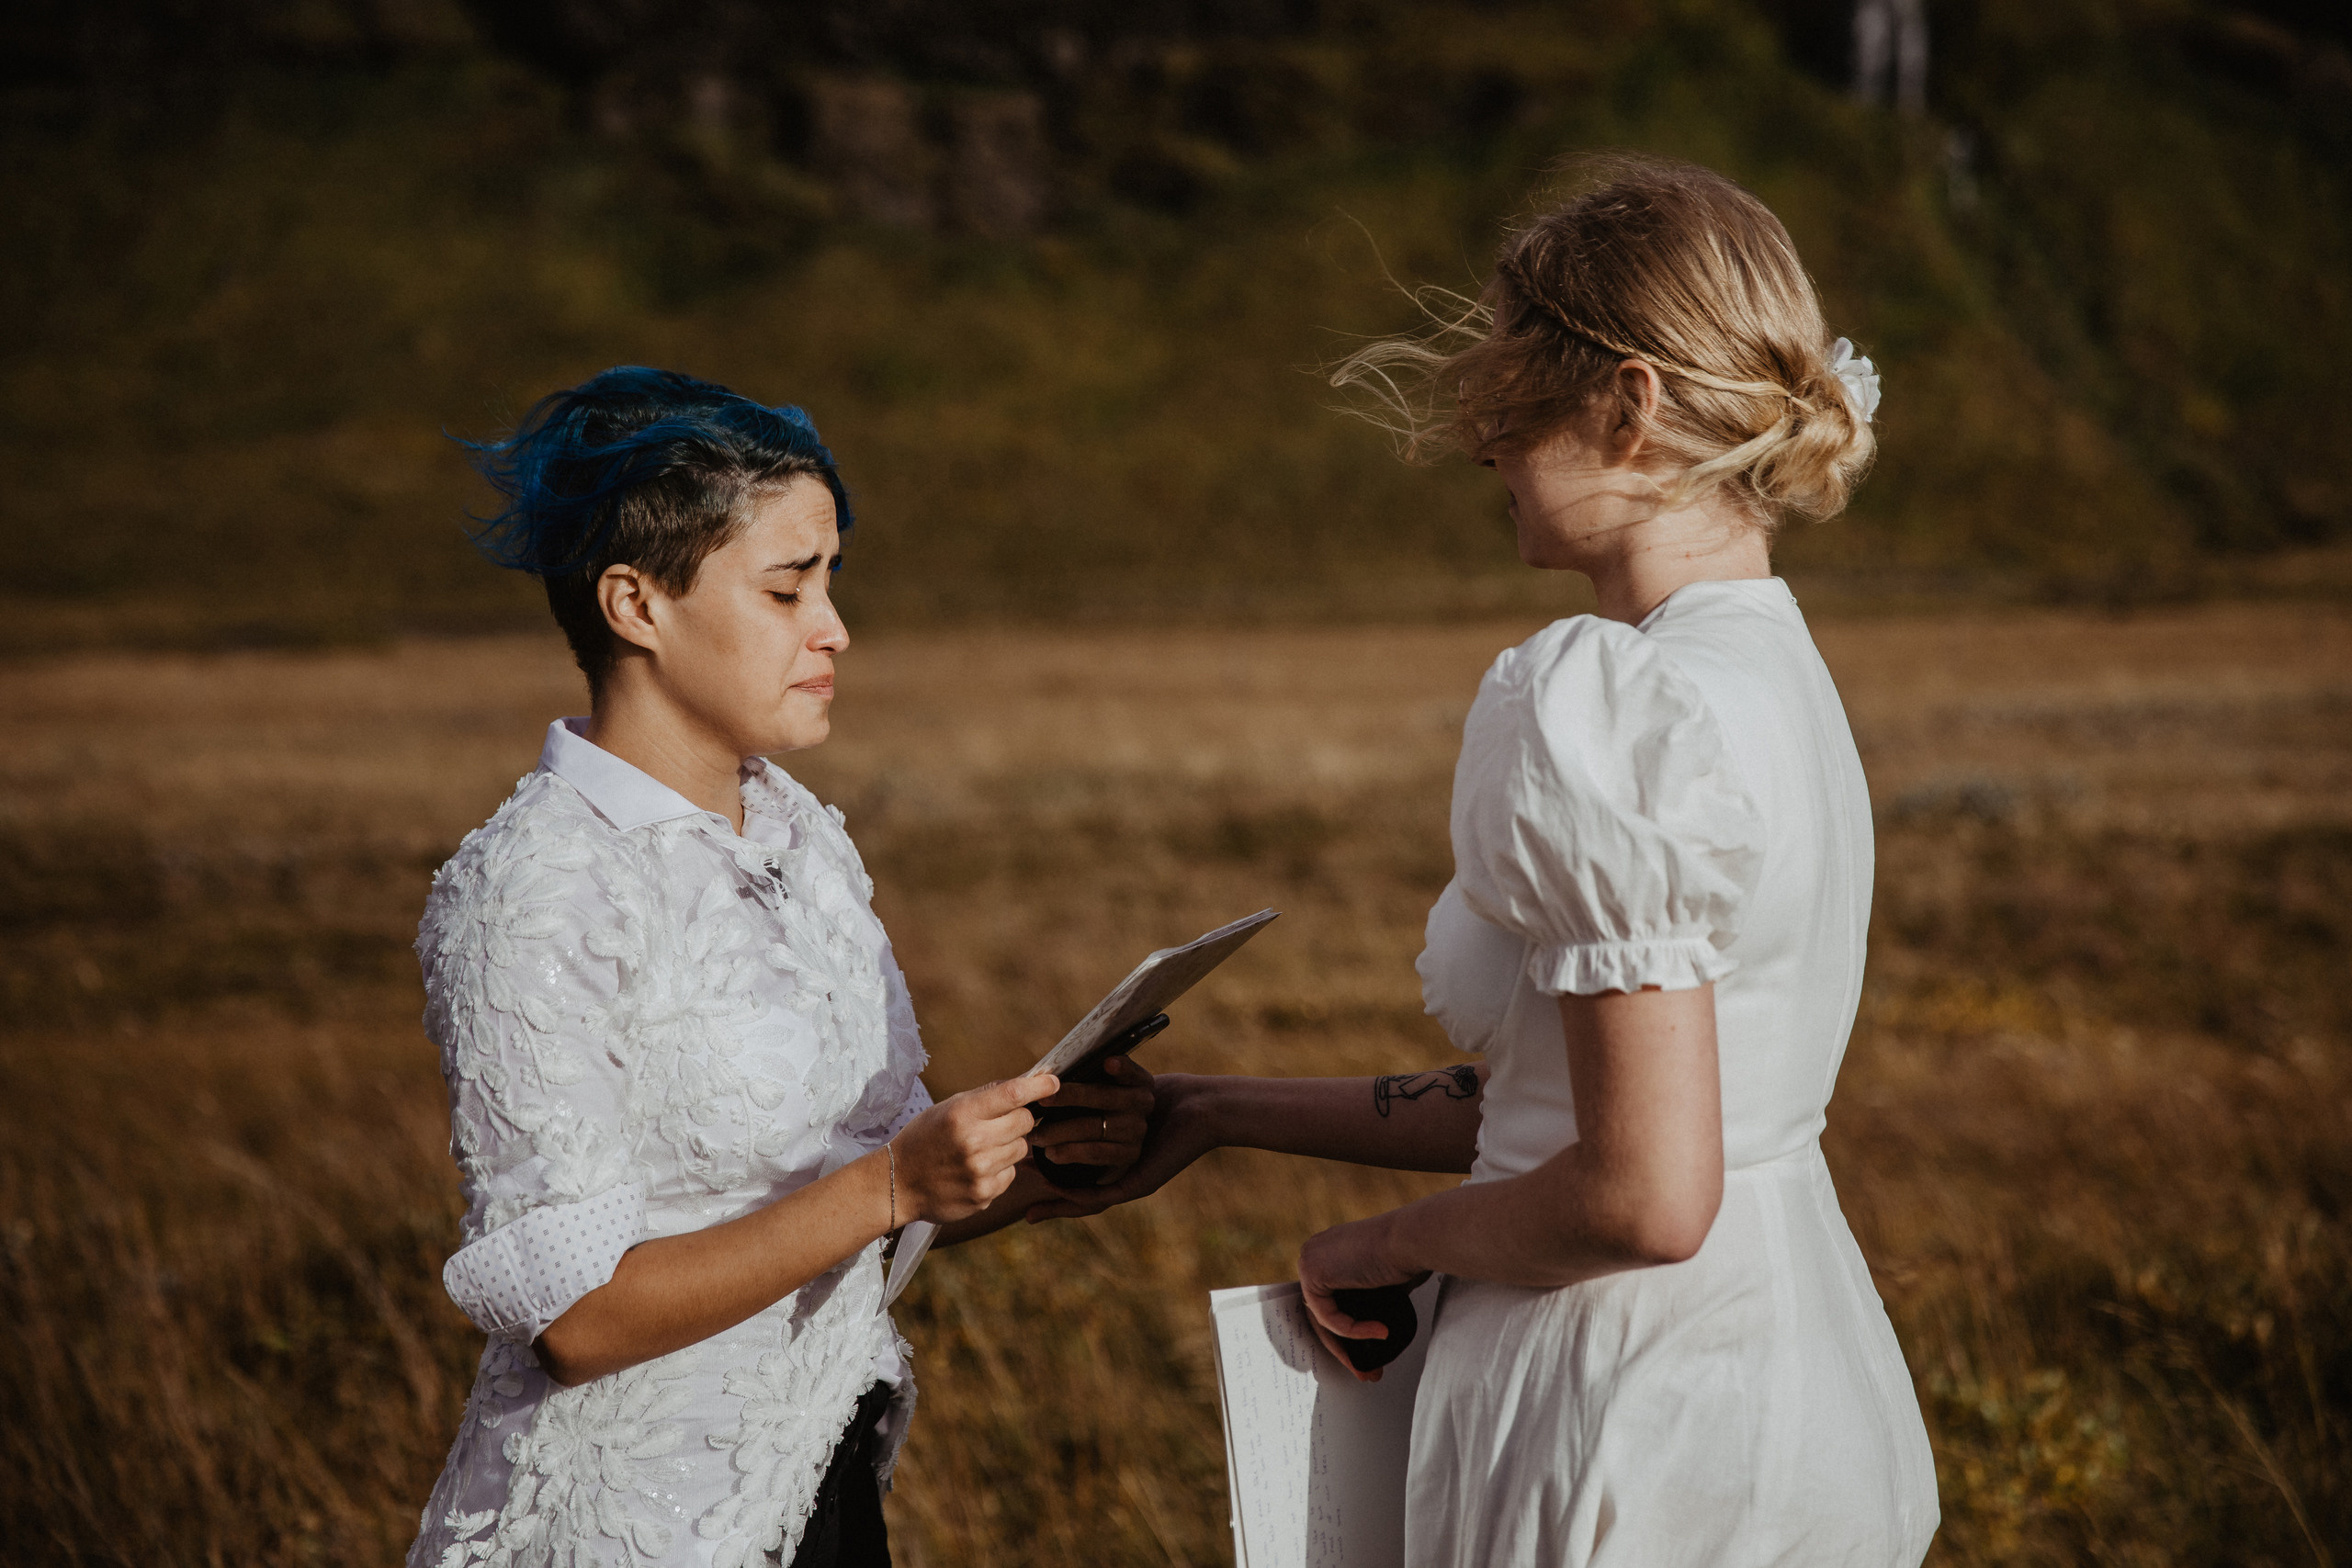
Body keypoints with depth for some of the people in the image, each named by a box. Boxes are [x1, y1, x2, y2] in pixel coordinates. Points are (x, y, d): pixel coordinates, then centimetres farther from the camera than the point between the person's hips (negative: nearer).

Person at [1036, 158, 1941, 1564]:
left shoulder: (1608, 706, -19)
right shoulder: (1778, 669, 9)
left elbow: (1643, 1195, -23)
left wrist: (1401, 1240, -6)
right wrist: (1221, 1117, 18)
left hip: (1644, 1452, -9)